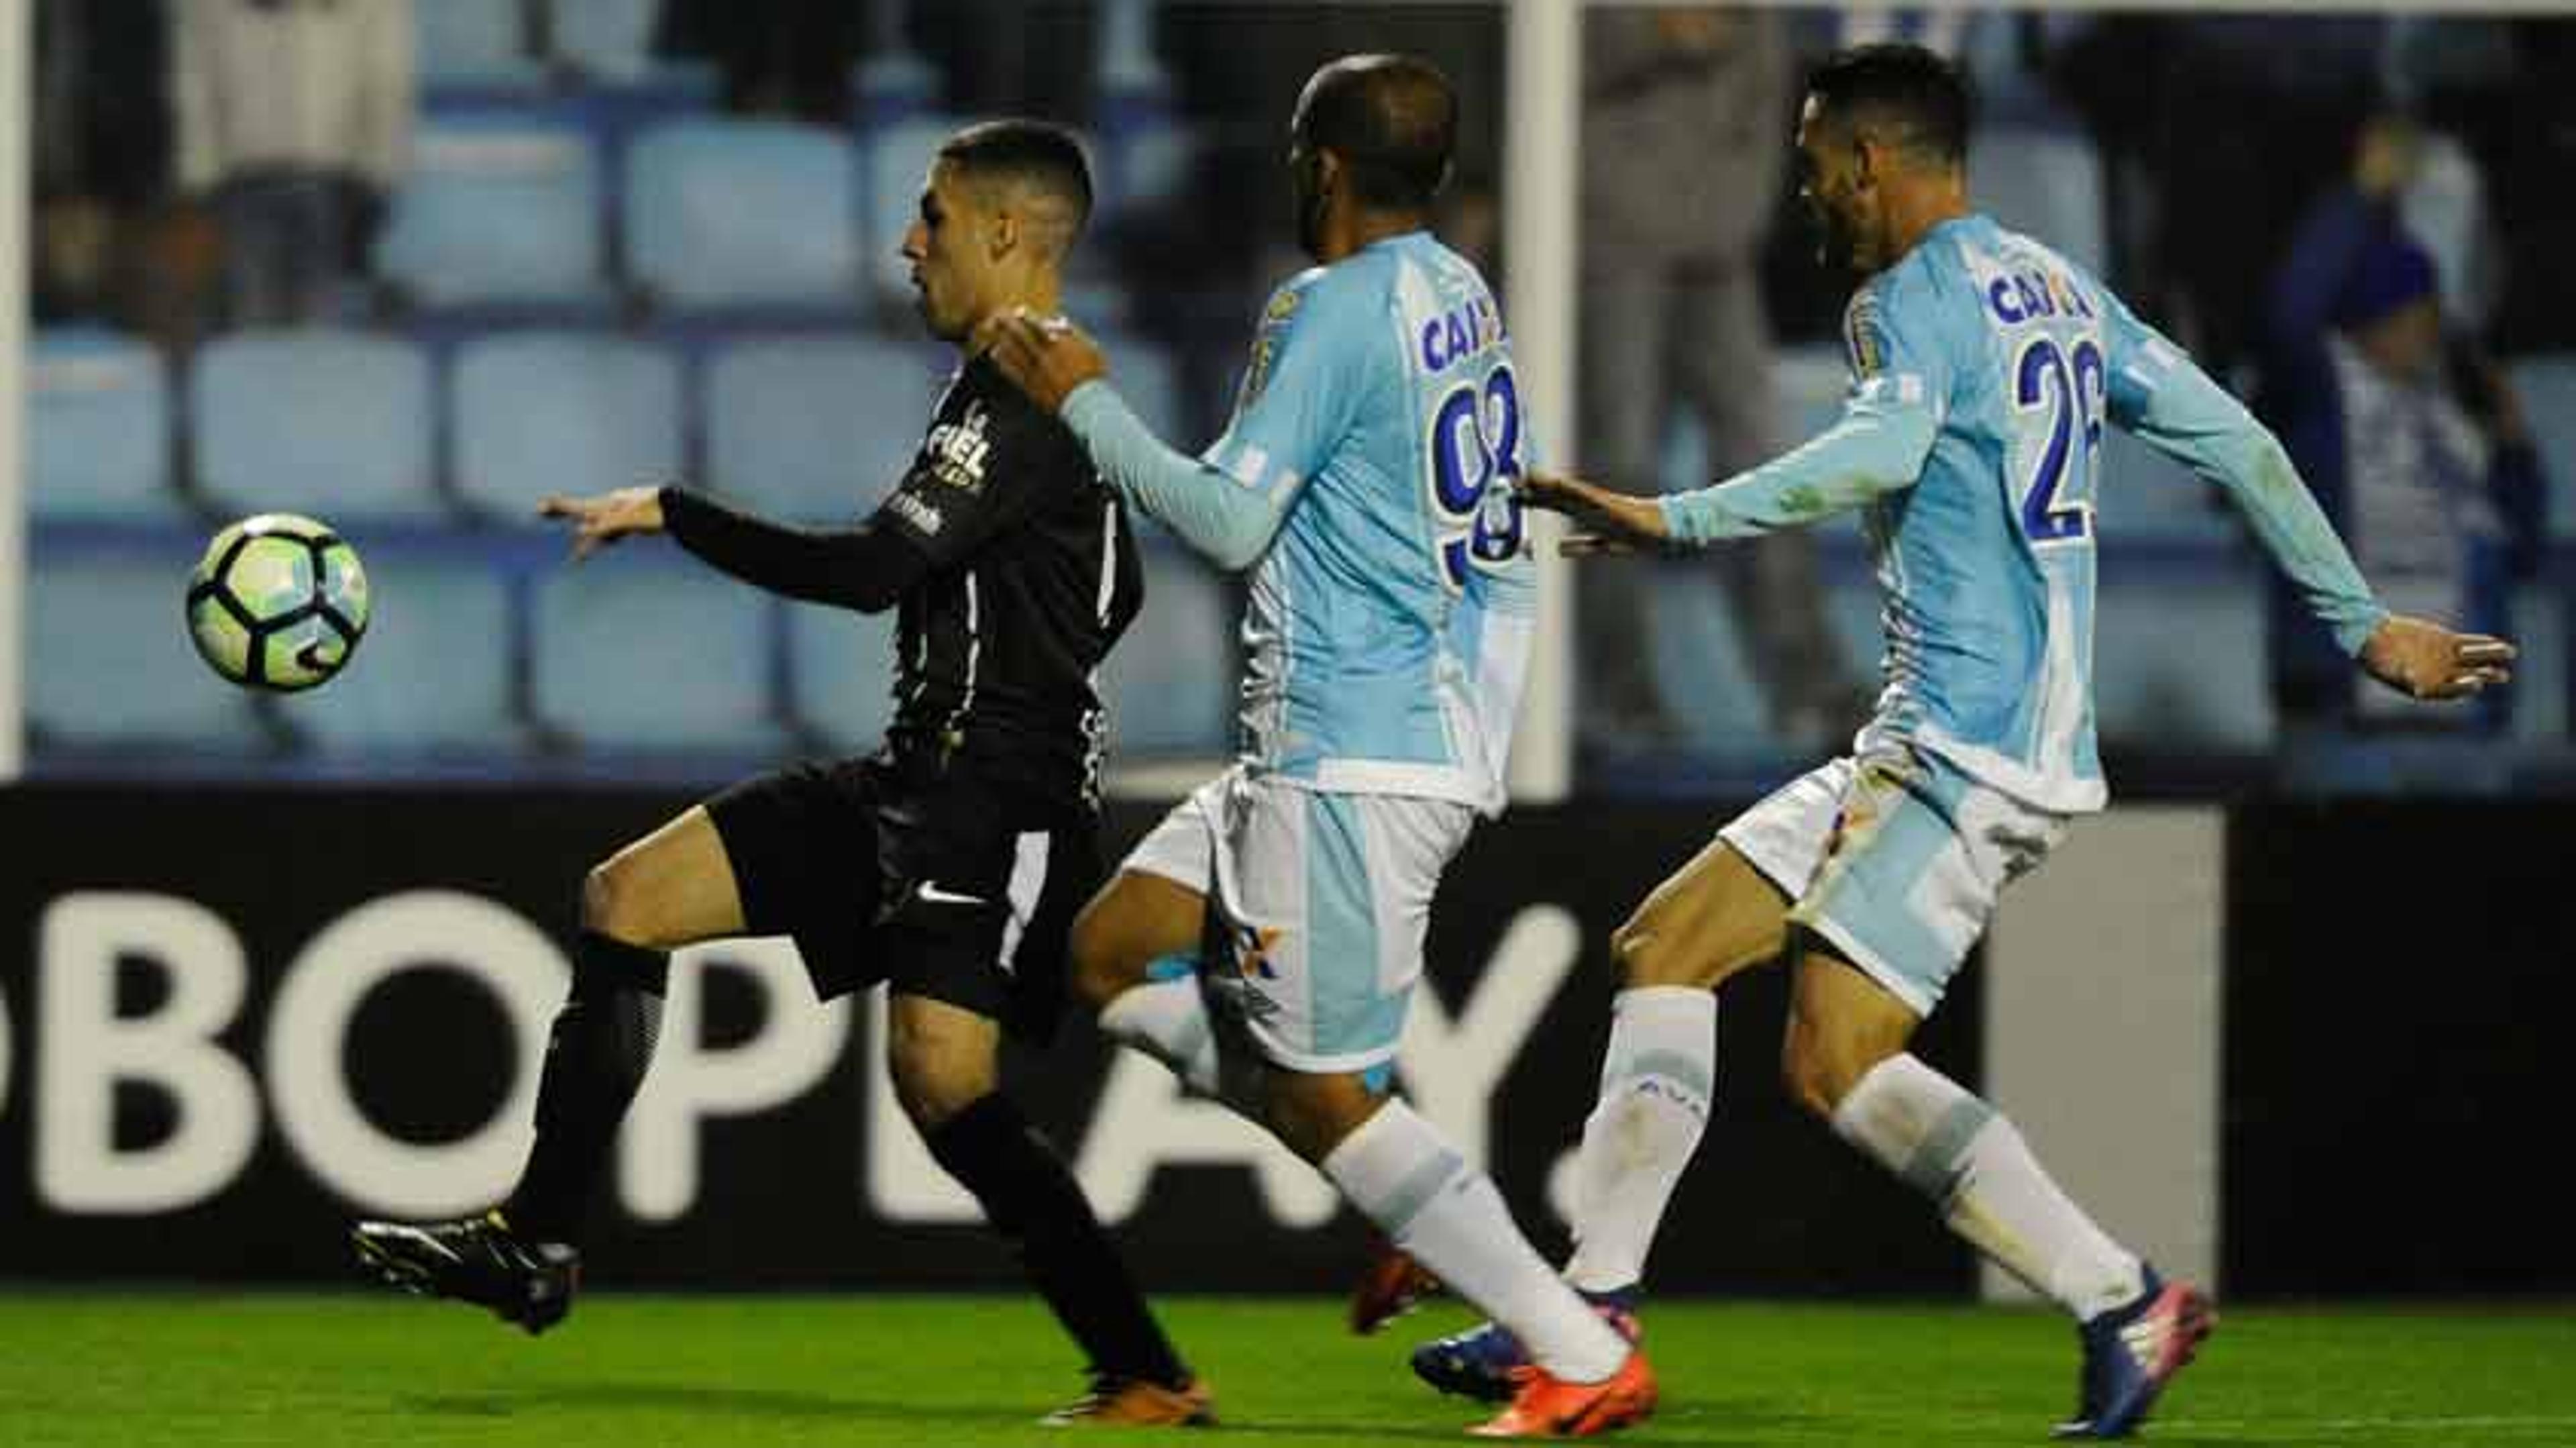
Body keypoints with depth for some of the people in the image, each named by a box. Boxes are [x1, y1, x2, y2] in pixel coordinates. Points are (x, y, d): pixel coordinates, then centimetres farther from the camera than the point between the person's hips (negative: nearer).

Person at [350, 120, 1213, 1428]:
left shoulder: (1027, 401, -15)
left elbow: (873, 570, -24)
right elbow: (1113, 593, 28)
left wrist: (671, 513, -17)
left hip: (996, 793, -11)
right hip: (916, 779, 11)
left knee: (939, 1077, -23)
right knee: (628, 899, 7)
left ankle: (1147, 1378, -15)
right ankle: (537, 1246, 8)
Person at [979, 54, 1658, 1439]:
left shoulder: (1333, 309, -15)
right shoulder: (1461, 296, 12)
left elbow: (1231, 520, -16)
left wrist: (1087, 403, -5)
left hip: (1351, 757, -9)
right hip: (1438, 728, 9)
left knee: (1321, 1093, -6)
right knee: (1114, 955, 13)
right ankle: (1417, 1198, 7)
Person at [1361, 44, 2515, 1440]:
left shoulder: (1914, 299, -9)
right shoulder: (2060, 291, 18)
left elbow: (1881, 449, -30)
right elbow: (2232, 439, 17)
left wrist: (1679, 522, -35)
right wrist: (2366, 624, 22)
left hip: (1969, 744, -10)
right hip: (1922, 746, 10)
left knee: (1835, 1063, -15)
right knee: (1665, 947, 8)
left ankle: (2122, 1302, -12)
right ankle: (1595, 1303, 6)